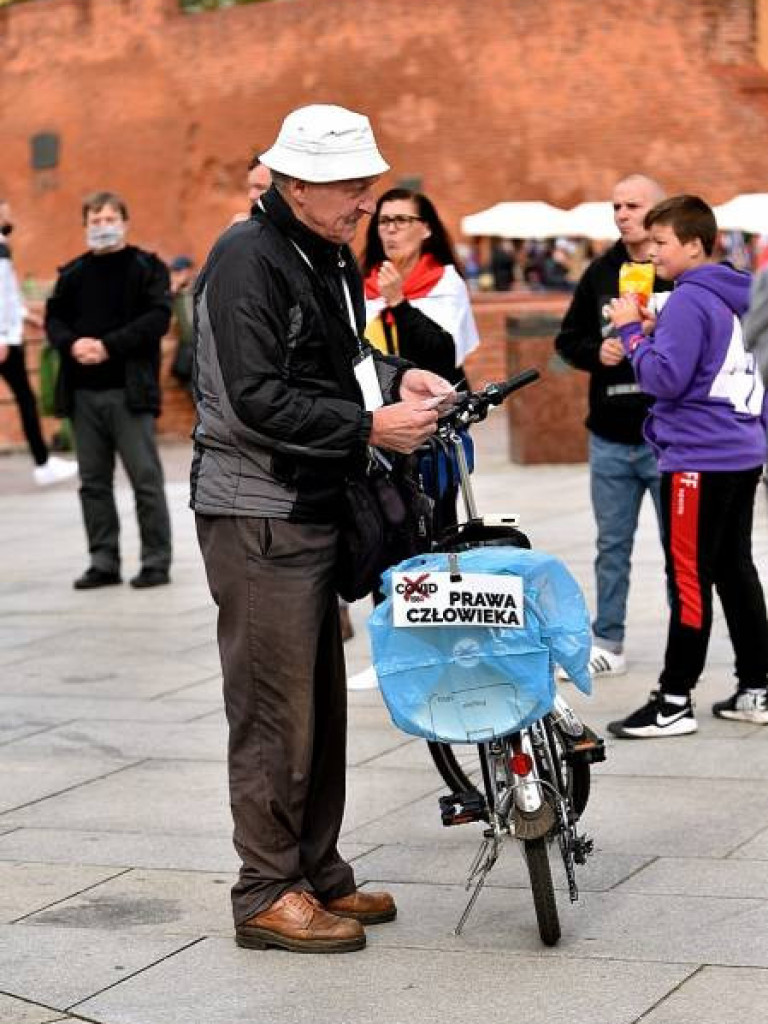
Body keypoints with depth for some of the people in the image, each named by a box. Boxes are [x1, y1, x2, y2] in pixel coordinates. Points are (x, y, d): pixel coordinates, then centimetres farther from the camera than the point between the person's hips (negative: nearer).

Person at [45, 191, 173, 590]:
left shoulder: (147, 268, 1)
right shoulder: (73, 273, 14)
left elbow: (158, 317, -9)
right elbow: (54, 318, 13)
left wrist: (108, 345, -17)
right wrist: (72, 344, -9)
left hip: (129, 391, -5)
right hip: (83, 392, 5)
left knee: (145, 478, -2)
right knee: (93, 482, 8)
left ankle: (156, 561, 5)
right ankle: (103, 562, 17)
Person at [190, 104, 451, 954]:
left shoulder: (330, 256, 15)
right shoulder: (247, 260, -15)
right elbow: (255, 398, -23)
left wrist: (393, 376, 9)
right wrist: (369, 427, -23)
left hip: (315, 509, 10)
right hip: (258, 515, -10)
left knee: (322, 701, 14)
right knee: (275, 708, -4)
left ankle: (318, 873, 25)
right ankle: (267, 894, 6)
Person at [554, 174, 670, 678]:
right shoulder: (601, 272, 9)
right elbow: (568, 338, 15)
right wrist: (597, 352, -5)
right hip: (610, 438, 5)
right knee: (612, 546, 14)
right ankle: (608, 644, 24)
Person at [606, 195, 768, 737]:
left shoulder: (689, 300, -14)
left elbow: (665, 379, -19)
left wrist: (633, 330, -8)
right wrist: (654, 330, 11)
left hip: (700, 458, -9)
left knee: (689, 577, -6)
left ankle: (674, 701, -2)